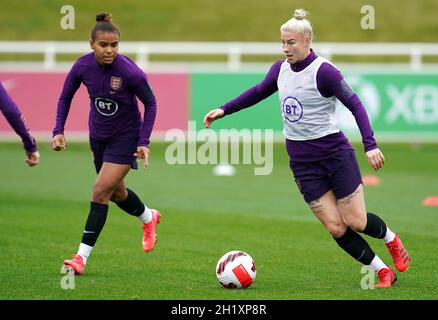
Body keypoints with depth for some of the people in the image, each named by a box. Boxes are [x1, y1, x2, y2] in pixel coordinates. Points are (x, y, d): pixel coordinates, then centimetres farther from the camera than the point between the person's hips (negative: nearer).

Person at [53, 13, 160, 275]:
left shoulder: (130, 71, -27)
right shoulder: (83, 67, -16)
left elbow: (150, 103, -12)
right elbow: (65, 98, 1)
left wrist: (144, 142, -17)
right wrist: (59, 131, -10)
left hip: (125, 137, -5)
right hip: (98, 135, 5)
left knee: (101, 192, -13)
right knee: (116, 193, 21)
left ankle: (82, 256, -8)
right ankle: (149, 217, 52)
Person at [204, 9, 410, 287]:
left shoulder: (324, 71, -16)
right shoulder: (280, 69, 4)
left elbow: (355, 105, -18)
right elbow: (258, 92, 23)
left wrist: (370, 145, -27)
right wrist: (224, 110, 22)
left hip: (335, 154, -5)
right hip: (303, 162, 5)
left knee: (356, 222, -3)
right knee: (336, 228, -3)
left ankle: (392, 239, 30)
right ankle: (383, 272, 11)